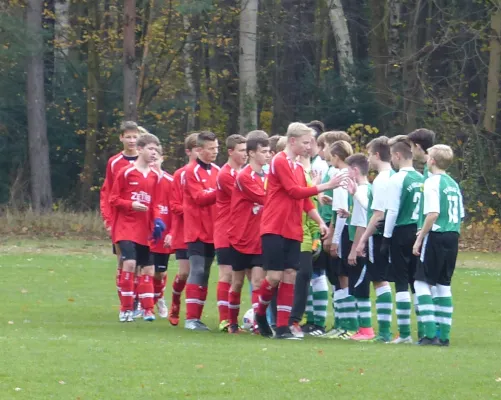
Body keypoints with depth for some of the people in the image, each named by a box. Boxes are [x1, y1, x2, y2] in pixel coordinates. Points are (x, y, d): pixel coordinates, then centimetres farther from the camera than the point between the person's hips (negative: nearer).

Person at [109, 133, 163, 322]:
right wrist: (131, 204, -20)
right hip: (126, 227, -5)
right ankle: (126, 309, -7)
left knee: (148, 267, 4)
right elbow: (113, 199, -4)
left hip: (144, 230, 5)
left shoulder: (154, 176, 10)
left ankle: (147, 309, 12)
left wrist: (157, 219, -1)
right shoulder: (126, 173, -5)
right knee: (129, 263, -17)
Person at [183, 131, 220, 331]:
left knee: (204, 274, 7)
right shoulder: (191, 171, -7)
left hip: (212, 231, 7)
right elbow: (199, 198, -16)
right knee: (197, 272, -11)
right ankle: (191, 318, -11)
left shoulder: (216, 171, 14)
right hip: (197, 231, -7)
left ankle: (197, 317, 10)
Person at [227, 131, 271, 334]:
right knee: (237, 282, 8)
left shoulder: (266, 176, 9)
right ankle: (233, 323, 20)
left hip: (259, 240, 4)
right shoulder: (244, 176, -12)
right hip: (241, 239, -4)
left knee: (258, 281, -7)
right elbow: (264, 199, -20)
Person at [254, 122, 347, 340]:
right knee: (275, 276, -9)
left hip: (293, 231, 8)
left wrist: (320, 222, 8)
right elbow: (295, 191, -17)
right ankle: (260, 314, 16)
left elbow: (305, 200, 19)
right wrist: (326, 186, -17)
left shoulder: (298, 167, 17)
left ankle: (283, 327, 2)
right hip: (274, 229, -8)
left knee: (290, 276, 1)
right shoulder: (280, 162, -9)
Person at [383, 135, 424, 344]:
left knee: (402, 282, -2)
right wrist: (421, 235, 16)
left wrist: (386, 238, -6)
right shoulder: (421, 179, 7)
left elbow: (392, 211, -12)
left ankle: (404, 332, -4)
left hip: (401, 233, -6)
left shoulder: (397, 179, -11)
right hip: (419, 233, 6)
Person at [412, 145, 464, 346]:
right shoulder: (454, 184, 14)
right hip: (453, 238, 8)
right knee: (443, 285, 13)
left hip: (436, 237, -8)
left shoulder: (432, 182, -10)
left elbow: (433, 214, -19)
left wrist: (420, 239, -14)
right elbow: (460, 216, 15)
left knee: (422, 282, -3)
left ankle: (430, 333, -12)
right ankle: (444, 335, 11)